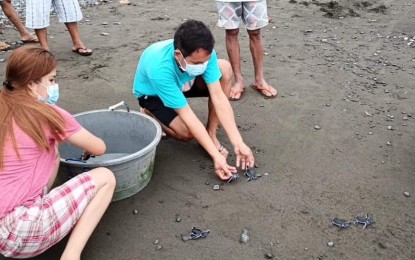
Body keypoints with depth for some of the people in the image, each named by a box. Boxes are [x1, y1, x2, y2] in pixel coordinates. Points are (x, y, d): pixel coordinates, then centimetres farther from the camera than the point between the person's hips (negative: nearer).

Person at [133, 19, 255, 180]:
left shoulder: (203, 54, -30)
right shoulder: (159, 68, -43)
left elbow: (218, 97, -30)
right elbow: (188, 116, -39)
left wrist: (238, 143, -35)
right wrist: (216, 155, -39)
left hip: (183, 83, 4)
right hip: (152, 93, -4)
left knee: (225, 69, -22)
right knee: (187, 133, -28)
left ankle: (211, 133, -10)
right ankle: (151, 115, 4)